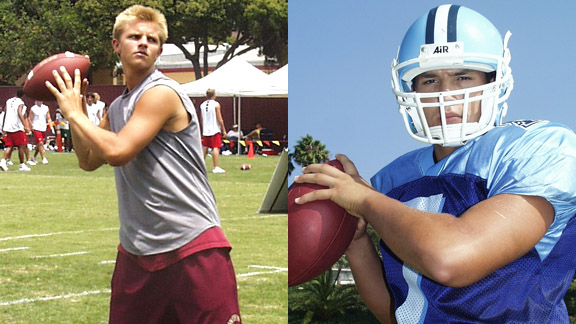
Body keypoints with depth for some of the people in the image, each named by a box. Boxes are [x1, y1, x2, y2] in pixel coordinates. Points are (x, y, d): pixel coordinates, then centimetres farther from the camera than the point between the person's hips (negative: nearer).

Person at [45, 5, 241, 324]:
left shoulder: (162, 93, -11)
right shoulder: (118, 107, 15)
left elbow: (117, 151, -20)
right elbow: (89, 160, 26)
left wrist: (74, 112, -6)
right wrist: (75, 106, 14)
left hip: (193, 248, -8)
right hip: (136, 251, 8)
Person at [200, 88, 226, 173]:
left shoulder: (202, 105, 7)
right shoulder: (216, 104, -10)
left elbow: (202, 119, 13)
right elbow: (219, 119, -11)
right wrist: (223, 130, -4)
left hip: (205, 131, 6)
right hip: (215, 130, -6)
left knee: (205, 148, 15)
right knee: (216, 148, -6)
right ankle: (216, 167, -12)